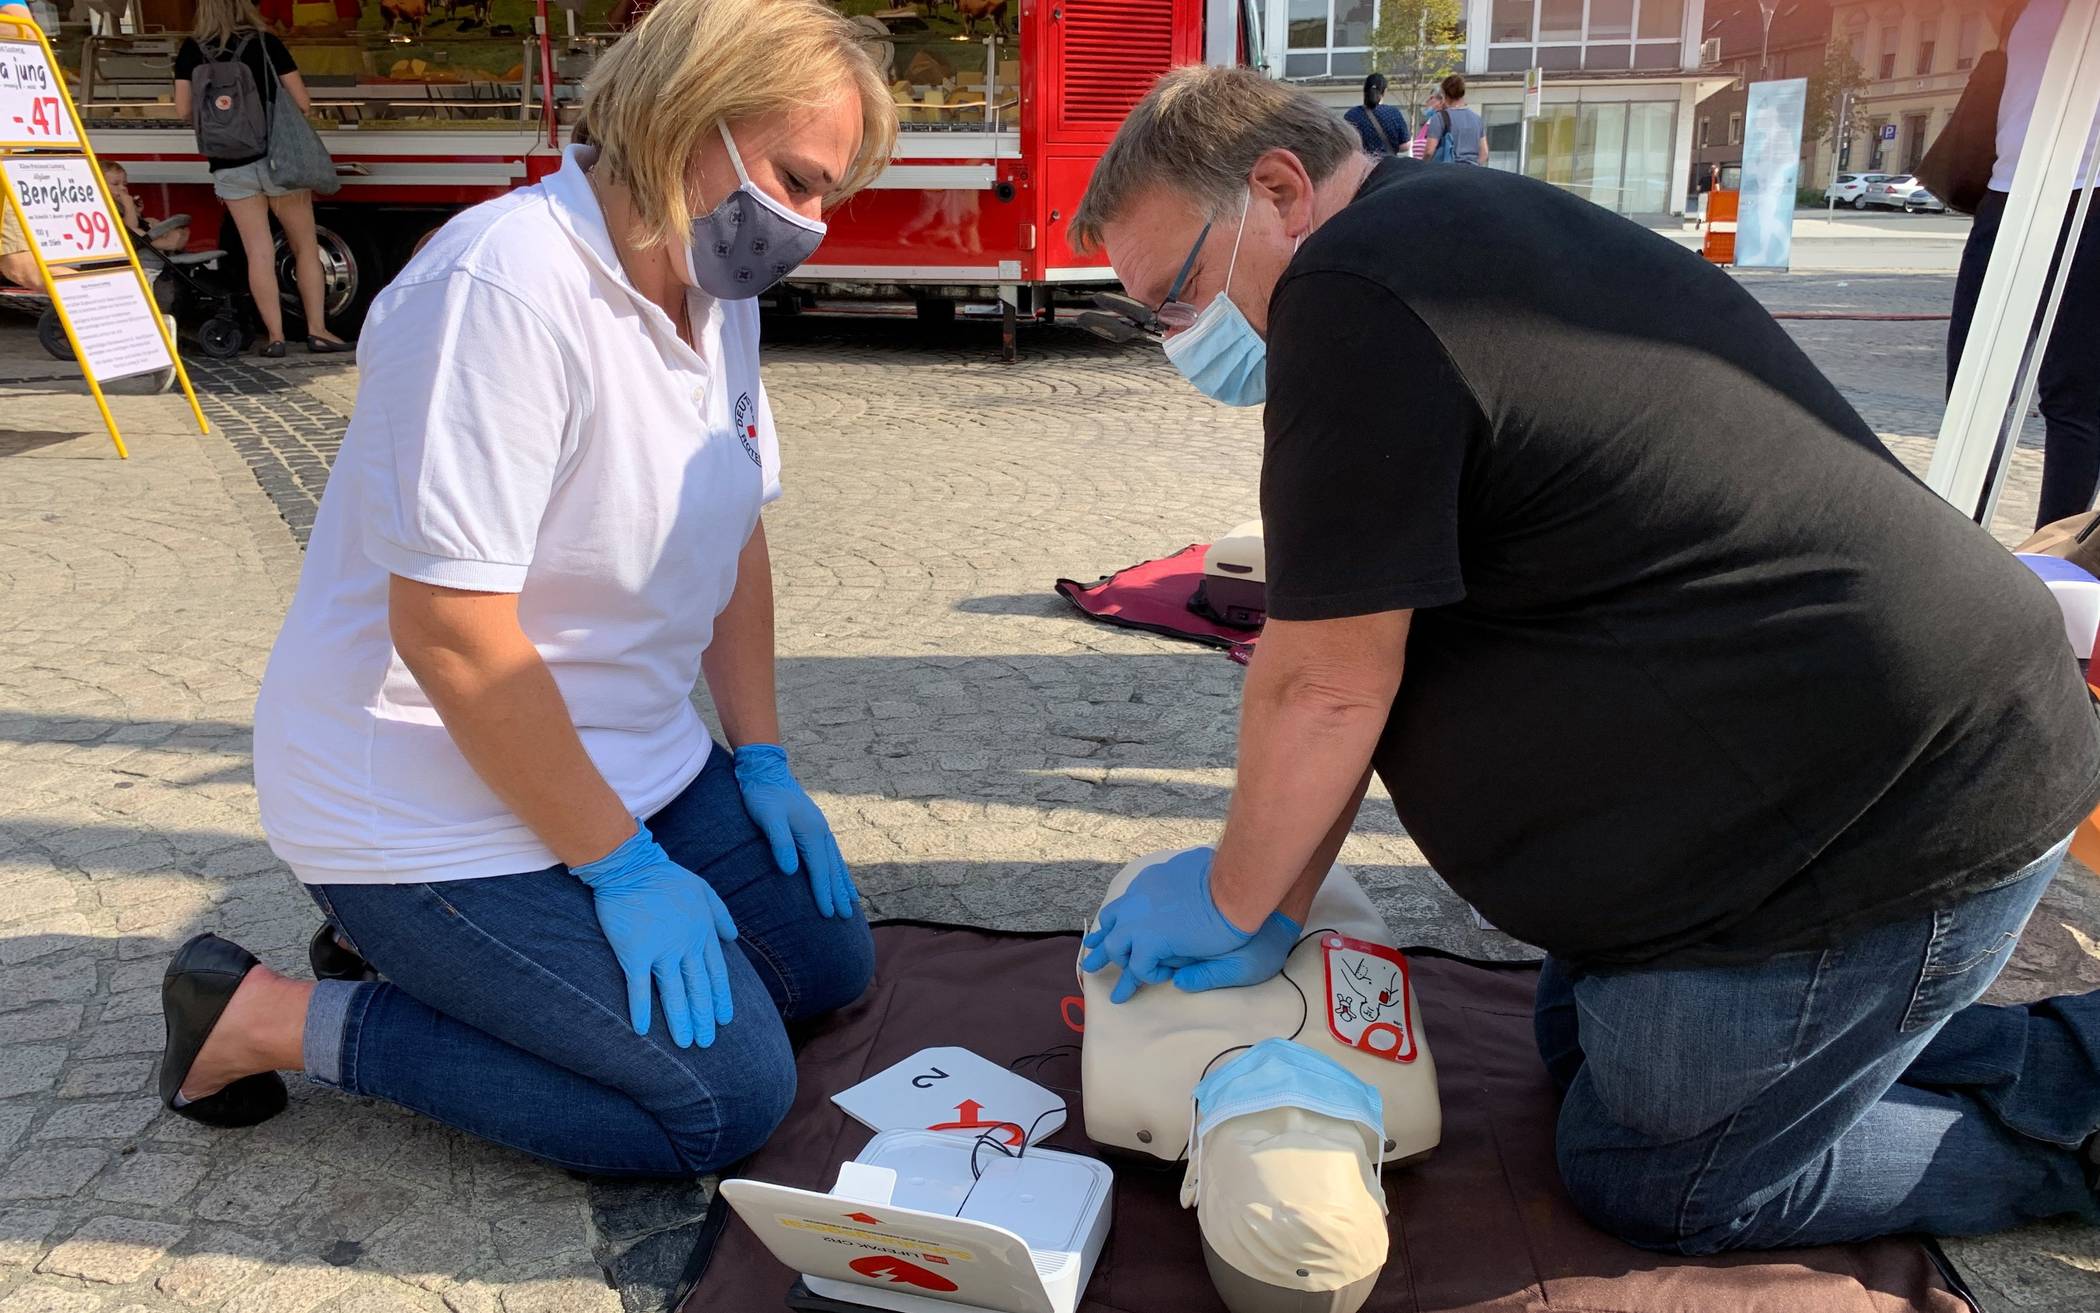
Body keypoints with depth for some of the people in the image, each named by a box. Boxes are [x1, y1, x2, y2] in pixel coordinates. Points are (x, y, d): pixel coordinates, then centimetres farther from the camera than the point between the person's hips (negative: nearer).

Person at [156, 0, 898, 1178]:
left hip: (632, 762, 9)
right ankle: (268, 1018, 1)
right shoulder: (508, 287, -26)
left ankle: (437, 948, 17)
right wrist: (622, 866, -19)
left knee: (830, 963, 10)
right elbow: (450, 634, -27)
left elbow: (734, 529, 11)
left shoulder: (718, 287, 3)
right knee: (726, 1100, -12)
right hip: (434, 804, -9)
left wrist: (761, 756, 6)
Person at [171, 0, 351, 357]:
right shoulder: (266, 42, -3)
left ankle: (275, 337, 2)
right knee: (305, 247, 7)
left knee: (258, 251, 4)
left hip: (229, 165, 2)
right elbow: (302, 103, -3)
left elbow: (183, 111, 2)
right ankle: (317, 331, 4)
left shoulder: (191, 50, 2)